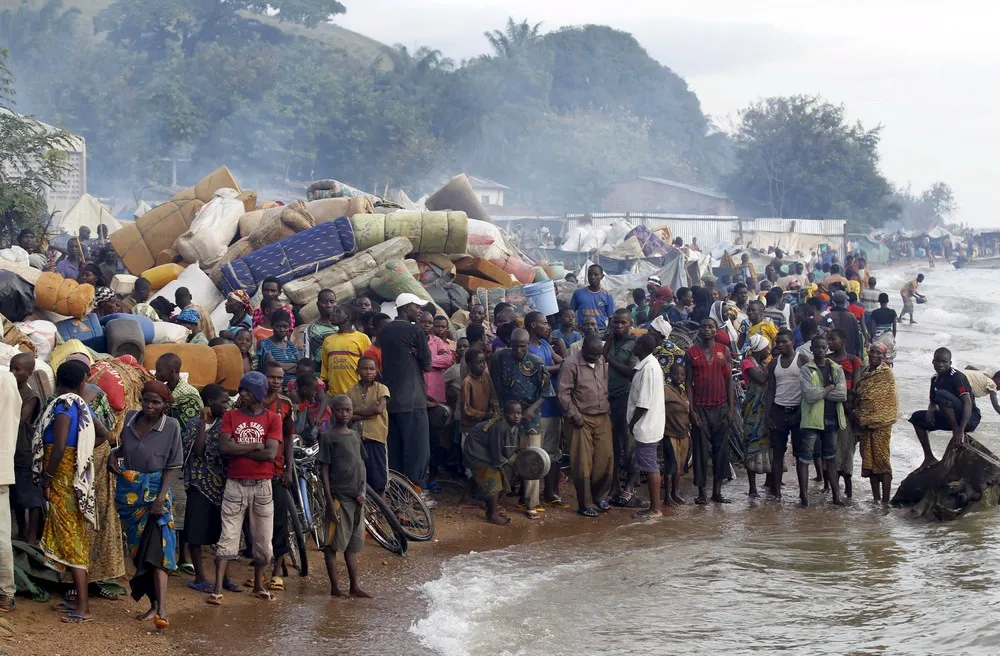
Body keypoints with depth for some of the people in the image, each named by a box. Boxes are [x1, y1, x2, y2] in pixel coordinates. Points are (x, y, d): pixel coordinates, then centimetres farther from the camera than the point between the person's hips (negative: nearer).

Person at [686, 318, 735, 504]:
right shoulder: (692, 353, 3)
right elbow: (689, 382, 1)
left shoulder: (724, 351, 7)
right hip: (700, 408, -2)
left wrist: (731, 408, 1)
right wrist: (691, 409, -7)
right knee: (701, 451, -1)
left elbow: (729, 380, 7)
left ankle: (717, 491, 9)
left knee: (721, 450, 3)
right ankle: (701, 492, 4)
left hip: (721, 408, 2)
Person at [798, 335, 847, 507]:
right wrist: (829, 389, -7)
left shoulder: (836, 369, 8)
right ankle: (804, 494, 0)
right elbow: (809, 395, -17)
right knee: (804, 457, -3)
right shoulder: (806, 370, -4)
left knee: (830, 457, 13)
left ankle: (836, 493, 18)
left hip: (832, 419, 4)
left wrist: (820, 392, -11)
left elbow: (842, 394, -6)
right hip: (811, 420, -4)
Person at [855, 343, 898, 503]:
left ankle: (885, 500, -8)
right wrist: (859, 415, 9)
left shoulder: (887, 374, -5)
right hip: (865, 423, 7)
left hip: (881, 424, -7)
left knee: (882, 459, -8)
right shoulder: (865, 374, 14)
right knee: (868, 460, 7)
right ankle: (876, 498, 14)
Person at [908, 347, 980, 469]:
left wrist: (960, 431, -34)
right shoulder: (935, 379, 7)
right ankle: (929, 458, 6)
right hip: (949, 418, 8)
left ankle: (956, 430, -19)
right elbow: (933, 402, 17)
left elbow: (968, 403, -26)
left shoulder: (957, 377, -17)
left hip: (970, 418, -8)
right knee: (916, 418, 7)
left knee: (941, 395, -29)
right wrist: (930, 410, -10)